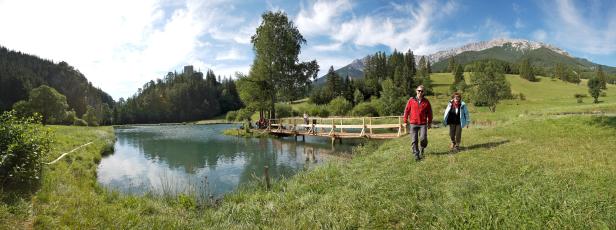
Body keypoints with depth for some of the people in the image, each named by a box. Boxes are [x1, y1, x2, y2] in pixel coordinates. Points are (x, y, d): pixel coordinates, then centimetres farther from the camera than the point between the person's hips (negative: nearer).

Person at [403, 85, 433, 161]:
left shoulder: (426, 101, 4)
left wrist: (429, 122, 13)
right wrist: (405, 121, 4)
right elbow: (406, 111, 5)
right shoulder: (411, 100, 1)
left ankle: (421, 150, 21)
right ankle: (416, 154, 11)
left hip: (423, 124, 0)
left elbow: (429, 112, 12)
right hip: (413, 124, 0)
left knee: (423, 138, -9)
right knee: (414, 140, 0)